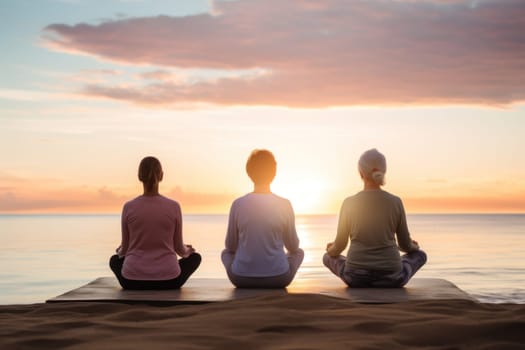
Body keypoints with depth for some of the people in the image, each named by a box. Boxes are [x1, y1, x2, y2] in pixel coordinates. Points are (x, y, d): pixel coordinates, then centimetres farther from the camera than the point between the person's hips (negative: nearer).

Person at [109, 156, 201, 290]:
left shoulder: (129, 207, -6)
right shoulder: (174, 207, -7)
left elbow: (125, 248, 6)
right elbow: (178, 248, 5)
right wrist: (186, 250, 29)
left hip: (133, 280, 1)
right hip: (167, 279, -1)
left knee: (115, 260, 36)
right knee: (194, 257, 31)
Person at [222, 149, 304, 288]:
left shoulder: (238, 204, -7)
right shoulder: (284, 205, -8)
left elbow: (230, 246, 5)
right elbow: (293, 246, 4)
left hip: (242, 279, 1)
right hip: (278, 279, -1)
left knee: (226, 253, 31)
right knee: (299, 252, 28)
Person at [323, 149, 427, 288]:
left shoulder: (349, 203, -4)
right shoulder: (396, 202, -3)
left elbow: (340, 245, 6)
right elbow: (405, 245, 7)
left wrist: (331, 249, 30)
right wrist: (413, 246, 32)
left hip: (356, 277, 0)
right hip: (390, 277, 0)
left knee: (328, 257, 32)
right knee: (420, 255, 30)